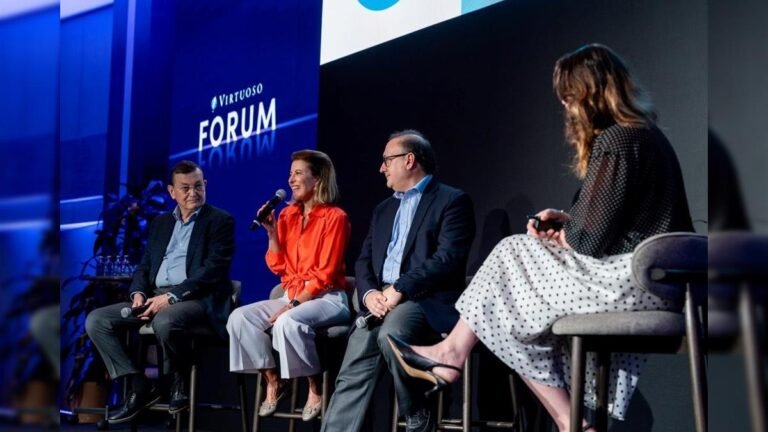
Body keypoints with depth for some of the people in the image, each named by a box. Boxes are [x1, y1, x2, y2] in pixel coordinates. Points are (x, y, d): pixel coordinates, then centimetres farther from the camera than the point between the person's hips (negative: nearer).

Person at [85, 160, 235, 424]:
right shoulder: (161, 222, 21)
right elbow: (144, 265, 19)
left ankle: (181, 381, -10)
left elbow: (213, 269, -11)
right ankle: (140, 387, -9)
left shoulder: (220, 221, 1)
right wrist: (139, 293, -5)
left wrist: (171, 296, -20)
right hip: (155, 297, 7)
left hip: (196, 299, -6)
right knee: (96, 321, -10)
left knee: (164, 322, -39)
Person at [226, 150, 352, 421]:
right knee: (240, 317, -15)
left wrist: (294, 304, -20)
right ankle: (273, 381, -4)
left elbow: (326, 273, -14)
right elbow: (279, 267, 10)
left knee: (288, 322, -36)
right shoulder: (288, 215, 11)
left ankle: (316, 389, -17)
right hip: (292, 297, 7)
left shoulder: (334, 217, -8)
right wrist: (272, 232, -2)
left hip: (327, 299, -7)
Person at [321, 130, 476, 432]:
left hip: (427, 300, -6)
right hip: (381, 302, 6)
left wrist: (399, 289, -18)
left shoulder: (452, 201, 2)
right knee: (352, 375, -13)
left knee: (391, 335, -35)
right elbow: (364, 261, 18)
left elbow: (448, 258, -12)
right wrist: (369, 293, -5)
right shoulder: (384, 209, 25)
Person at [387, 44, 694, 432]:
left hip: (630, 282, -9)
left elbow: (591, 239, -18)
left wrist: (560, 237, 3)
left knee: (514, 259, 3)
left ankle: (453, 354, 19)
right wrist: (565, 220, 10)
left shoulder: (614, 142, -17)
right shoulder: (644, 132, 15)